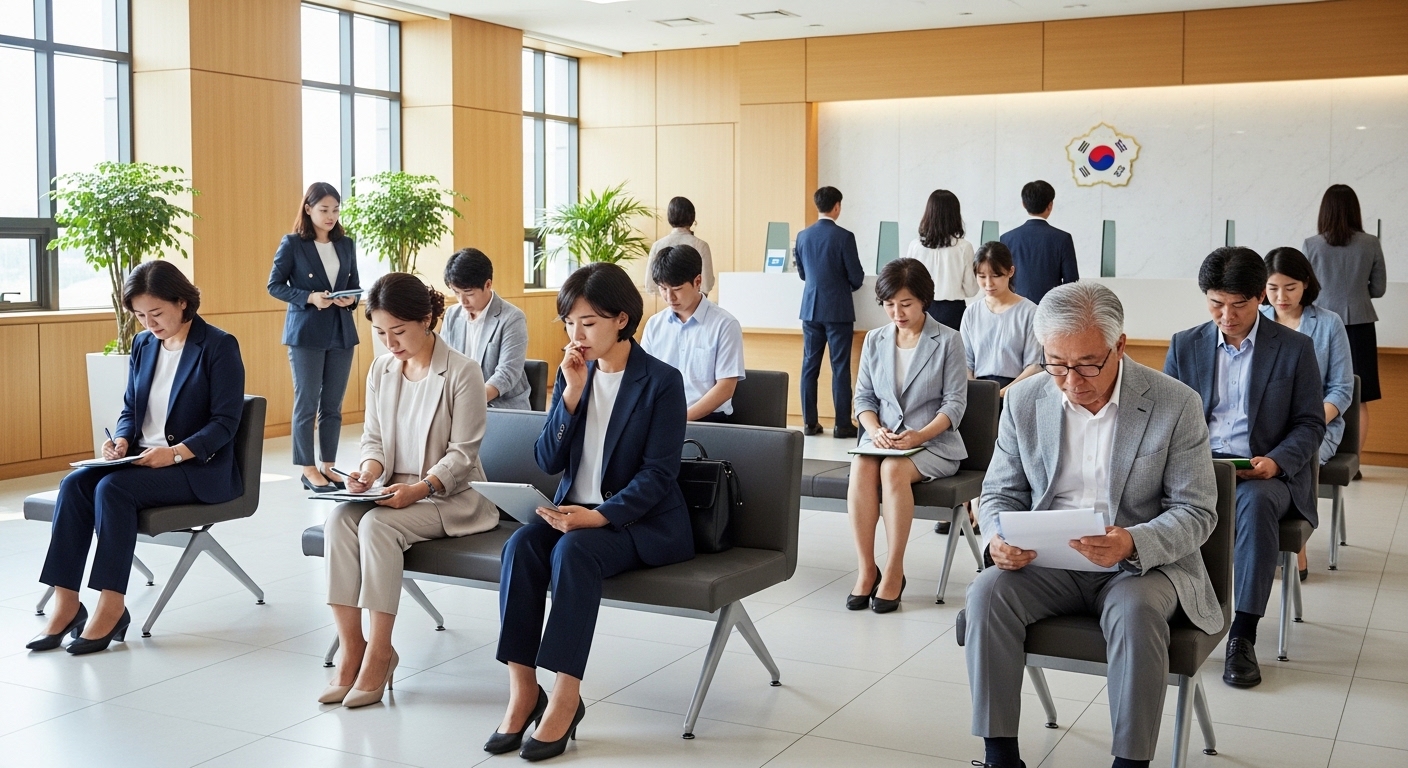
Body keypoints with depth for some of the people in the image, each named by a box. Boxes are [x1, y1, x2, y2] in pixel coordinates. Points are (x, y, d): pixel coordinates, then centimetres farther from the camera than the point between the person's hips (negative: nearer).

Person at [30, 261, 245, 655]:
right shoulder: (143, 345, 12)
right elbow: (130, 408, 18)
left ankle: (111, 607, -23)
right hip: (142, 459, 7)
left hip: (199, 468, -6)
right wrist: (121, 440, -4)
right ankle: (65, 602, -20)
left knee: (113, 487, -29)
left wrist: (175, 452, -24)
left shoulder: (219, 346, -8)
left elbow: (225, 422, -12)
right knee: (75, 483, -20)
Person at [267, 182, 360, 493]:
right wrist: (309, 298, -17)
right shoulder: (292, 243, -4)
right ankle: (309, 470, 9)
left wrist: (351, 299, -8)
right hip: (306, 333, -4)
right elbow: (274, 285, -4)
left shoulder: (346, 244, 8)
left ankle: (327, 466, 16)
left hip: (341, 333, 4)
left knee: (333, 405, 8)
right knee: (306, 403, 1)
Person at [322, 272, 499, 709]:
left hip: (450, 495, -5)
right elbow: (373, 438, 11)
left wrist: (420, 488, -25)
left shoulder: (462, 373, -9)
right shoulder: (381, 370, 9)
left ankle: (379, 652, -23)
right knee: (339, 519, -26)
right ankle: (351, 648, -22)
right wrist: (369, 472, -11)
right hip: (393, 490, 5)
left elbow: (462, 454, -11)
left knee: (377, 523, -32)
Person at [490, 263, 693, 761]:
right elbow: (548, 462, 3)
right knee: (521, 545, -25)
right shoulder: (572, 374, 8)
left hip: (643, 521, -5)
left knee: (575, 550, -33)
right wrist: (571, 394, -10)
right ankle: (522, 691, -21)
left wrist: (599, 516, -26)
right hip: (574, 509, 5)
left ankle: (564, 699, -26)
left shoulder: (662, 382, -8)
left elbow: (657, 474, -13)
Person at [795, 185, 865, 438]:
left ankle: (810, 422, 11)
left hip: (810, 309, 4)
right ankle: (842, 424, 3)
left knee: (810, 366, 9)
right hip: (838, 310, -4)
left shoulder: (803, 236, 3)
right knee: (840, 368, 0)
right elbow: (857, 277, -9)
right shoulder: (844, 237, -12)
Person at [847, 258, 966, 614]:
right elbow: (863, 397, 12)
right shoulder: (875, 340, 11)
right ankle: (866, 569, -25)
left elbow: (955, 402, -4)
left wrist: (920, 436, -19)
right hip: (883, 439, 3)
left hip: (934, 442, -3)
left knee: (893, 469, -34)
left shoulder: (948, 340, -1)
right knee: (861, 467, -31)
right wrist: (874, 430, -10)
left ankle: (894, 571, -24)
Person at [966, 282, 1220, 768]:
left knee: (1135, 611, -35)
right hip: (1048, 564, 3)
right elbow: (1000, 492, 9)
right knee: (987, 593, -25)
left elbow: (1197, 512, -7)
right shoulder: (1024, 401, 1)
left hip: (1143, 564, -3)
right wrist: (998, 538, -15)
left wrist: (1134, 543, -28)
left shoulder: (1176, 405, -8)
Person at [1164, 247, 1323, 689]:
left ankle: (1243, 635, -30)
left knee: (1255, 501, -38)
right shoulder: (1184, 346, 12)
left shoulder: (1295, 348, 6)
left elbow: (1310, 424, 6)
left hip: (1265, 471, -1)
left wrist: (1276, 461, -14)